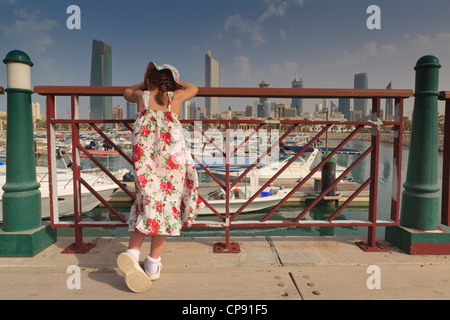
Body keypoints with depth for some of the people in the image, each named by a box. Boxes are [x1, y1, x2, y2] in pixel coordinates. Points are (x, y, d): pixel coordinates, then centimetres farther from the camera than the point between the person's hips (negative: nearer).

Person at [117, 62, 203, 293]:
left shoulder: (142, 95, 11)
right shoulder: (176, 96, 10)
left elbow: (127, 92, 36)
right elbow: (193, 89, 33)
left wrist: (147, 82, 48)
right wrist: (172, 81, 46)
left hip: (144, 156, 1)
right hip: (172, 156, -1)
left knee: (148, 202, 10)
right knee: (166, 204, 6)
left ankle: (132, 253, -8)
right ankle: (153, 264, 12)